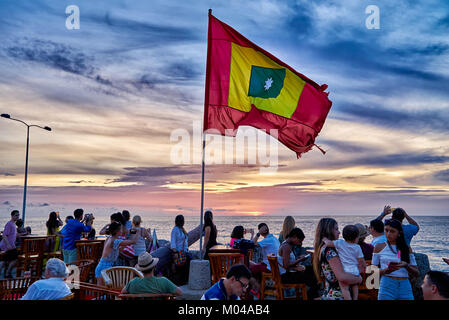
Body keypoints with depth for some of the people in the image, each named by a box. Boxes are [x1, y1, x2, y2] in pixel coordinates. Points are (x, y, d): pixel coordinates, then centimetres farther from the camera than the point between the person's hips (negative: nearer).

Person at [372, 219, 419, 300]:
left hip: (405, 287, 2)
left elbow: (416, 273, 8)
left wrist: (406, 265, -11)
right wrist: (385, 270, -13)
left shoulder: (406, 248, 10)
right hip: (387, 286, -2)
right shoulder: (379, 247, 5)